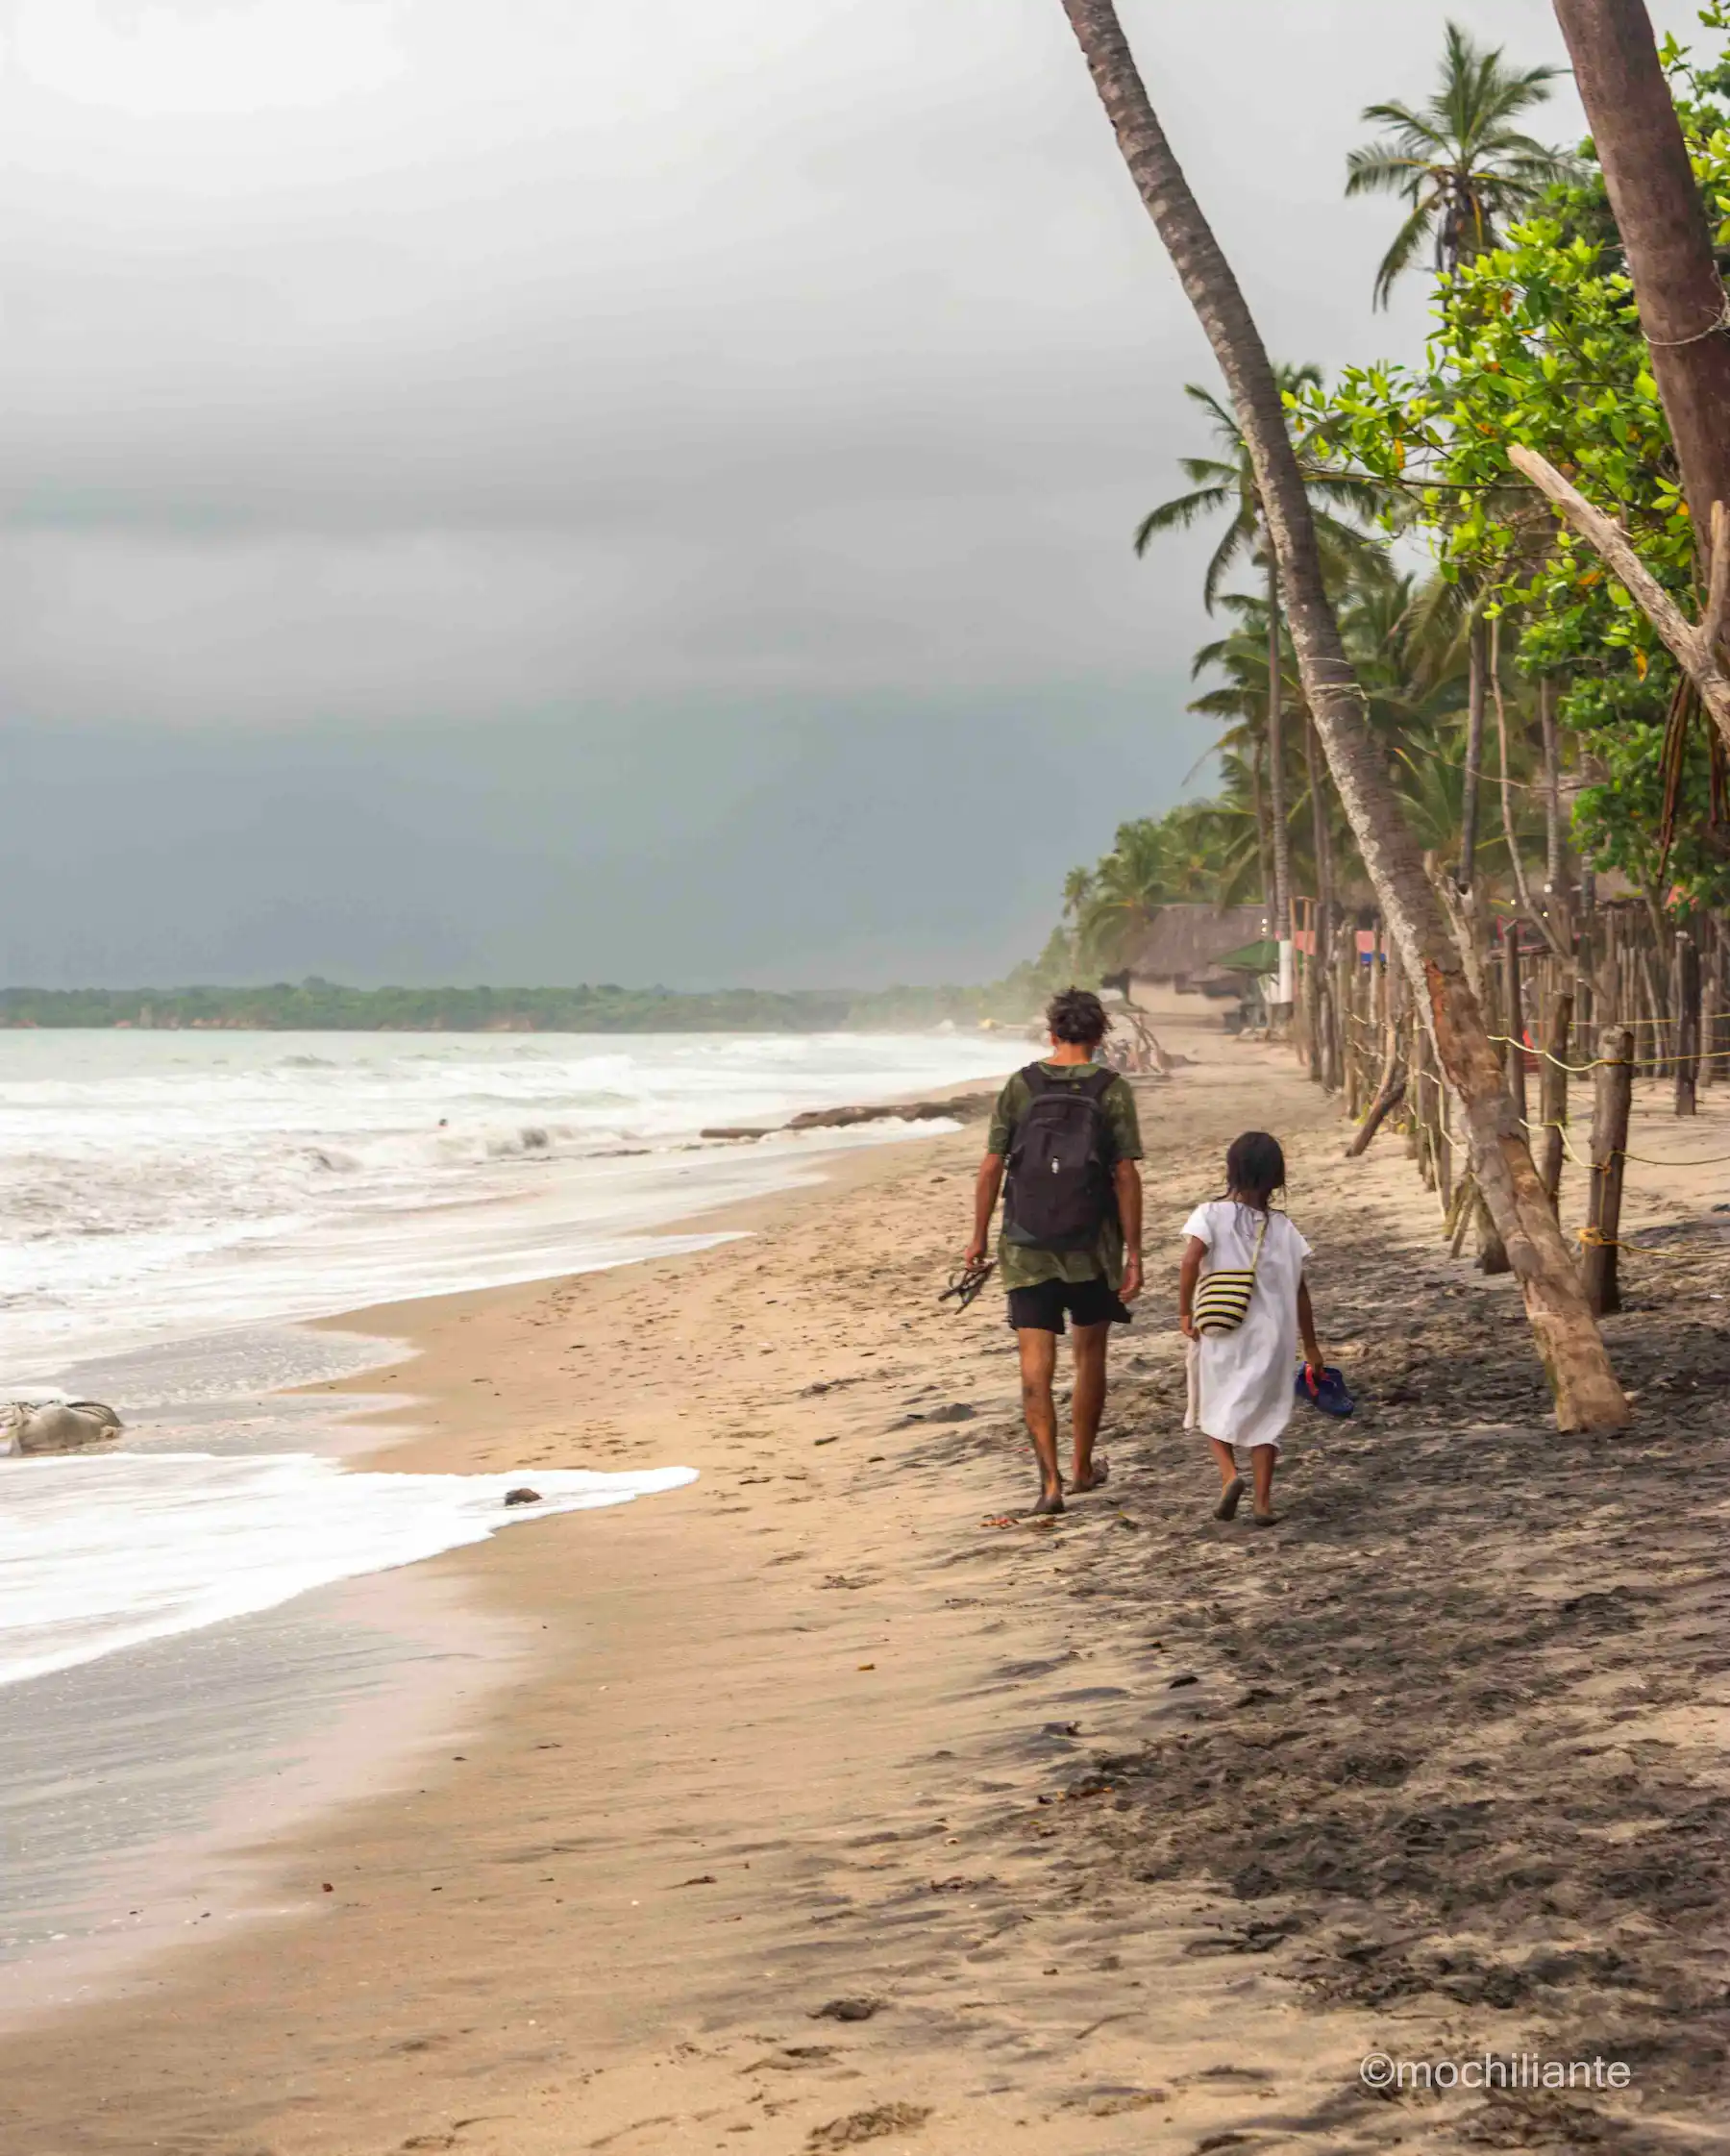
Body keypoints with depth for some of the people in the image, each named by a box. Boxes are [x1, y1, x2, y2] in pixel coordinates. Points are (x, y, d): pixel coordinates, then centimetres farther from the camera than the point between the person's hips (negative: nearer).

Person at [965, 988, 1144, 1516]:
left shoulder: (1020, 1086, -1)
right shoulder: (1111, 1090, -4)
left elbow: (991, 1167, -1)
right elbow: (1125, 1175, -8)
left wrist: (979, 1237, 9)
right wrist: (1133, 1252, -4)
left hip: (1026, 1249, 0)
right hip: (1092, 1249, 0)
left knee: (1036, 1367, -1)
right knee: (1090, 1356, 17)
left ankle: (1050, 1480, -11)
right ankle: (1083, 1467, 30)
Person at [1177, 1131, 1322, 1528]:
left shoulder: (1211, 1215, -7)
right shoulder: (1282, 1228, 1)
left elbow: (1190, 1261, -22)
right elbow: (1299, 1291, 4)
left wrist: (1184, 1313, -10)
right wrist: (1311, 1346, 13)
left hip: (1219, 1335, -1)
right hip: (1270, 1338, 1)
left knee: (1216, 1411, 16)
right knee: (1265, 1415, 11)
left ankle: (1228, 1473, -7)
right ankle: (1263, 1501, 6)